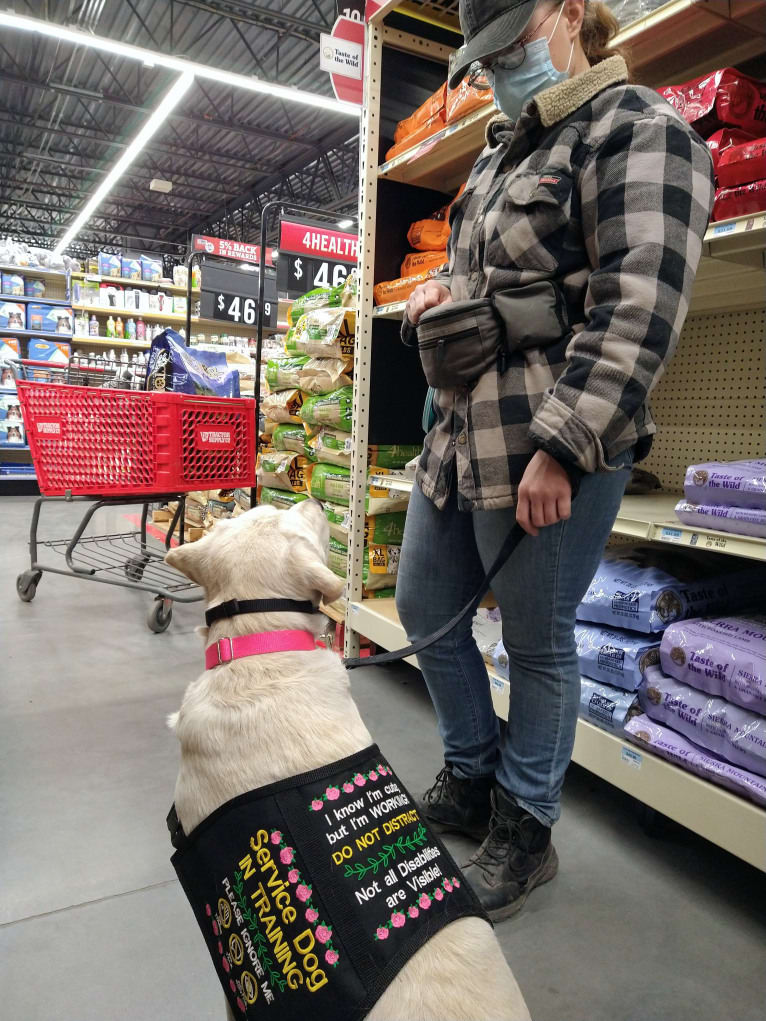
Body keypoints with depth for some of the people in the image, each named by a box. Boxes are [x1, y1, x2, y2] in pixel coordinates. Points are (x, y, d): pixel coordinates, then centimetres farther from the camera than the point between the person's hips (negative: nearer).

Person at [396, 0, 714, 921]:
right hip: (458, 438, 9)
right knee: (424, 612, 15)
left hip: (549, 456, -9)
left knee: (537, 643, 4)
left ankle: (523, 833, 27)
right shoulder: (502, 152, 21)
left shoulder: (636, 130, -4)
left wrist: (560, 447, -22)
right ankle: (472, 781, 37)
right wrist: (440, 288, 10)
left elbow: (636, 310, -16)